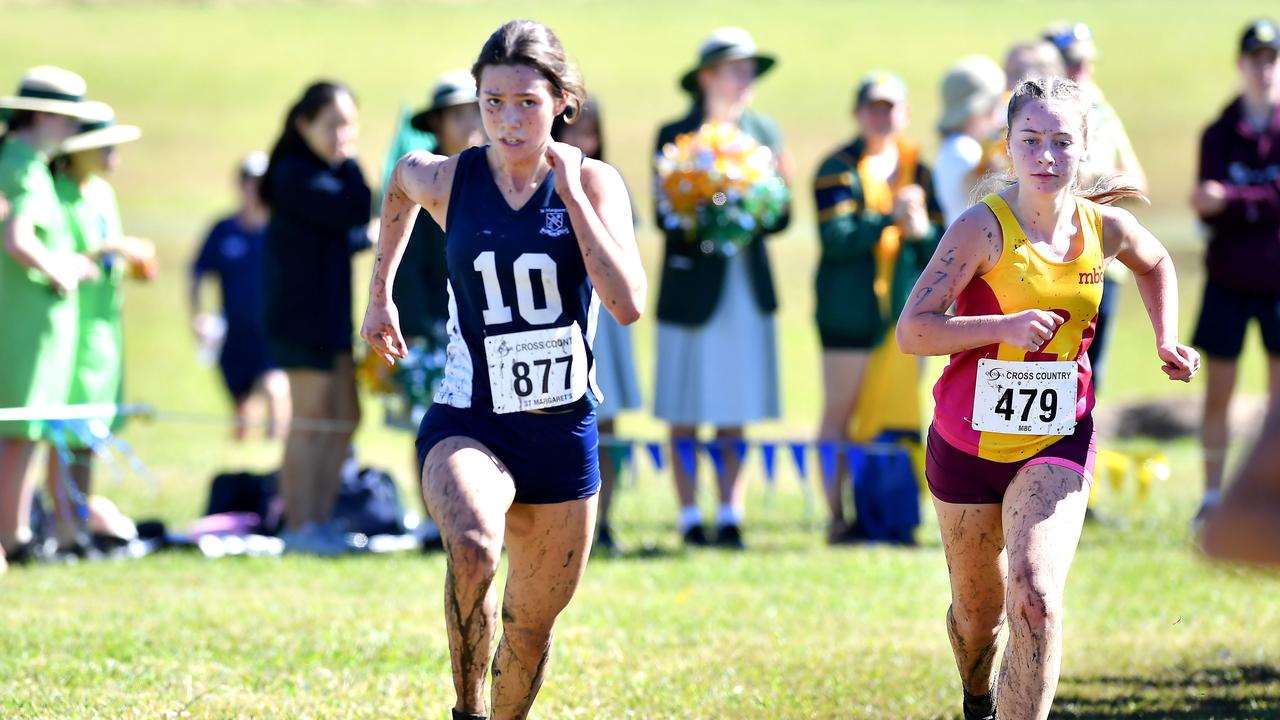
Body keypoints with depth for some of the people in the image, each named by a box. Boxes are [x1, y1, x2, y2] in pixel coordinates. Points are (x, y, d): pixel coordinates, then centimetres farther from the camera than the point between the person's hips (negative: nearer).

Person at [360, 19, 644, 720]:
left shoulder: (595, 182, -6)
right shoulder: (446, 180, -5)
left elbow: (627, 304, -19)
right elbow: (403, 177, 21)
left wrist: (571, 193, -19)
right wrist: (380, 291, 26)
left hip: (563, 428, 2)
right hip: (468, 423, -2)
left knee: (533, 622, 14)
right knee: (472, 545, -34)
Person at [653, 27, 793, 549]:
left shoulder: (764, 133, 9)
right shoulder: (674, 136, -3)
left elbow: (779, 218, 6)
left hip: (748, 286, 3)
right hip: (692, 286, -3)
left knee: (736, 412, 4)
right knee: (686, 412, 1)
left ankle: (730, 515, 7)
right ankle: (690, 517, 7)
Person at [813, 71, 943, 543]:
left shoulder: (916, 168, 12)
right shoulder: (839, 169, -2)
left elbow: (939, 245, 10)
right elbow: (836, 238, -13)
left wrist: (922, 229, -12)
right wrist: (890, 218, -21)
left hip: (903, 305, 4)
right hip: (850, 306, -4)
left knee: (895, 412, 4)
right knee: (841, 411, 0)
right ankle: (838, 516, 2)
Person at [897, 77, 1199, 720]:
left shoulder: (1105, 227, -4)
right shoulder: (983, 228, -16)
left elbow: (1156, 265, 21)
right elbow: (913, 330, -20)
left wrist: (1167, 342, 8)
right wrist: (1004, 327, -31)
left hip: (1057, 443, 1)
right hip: (968, 443, -1)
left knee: (1036, 601, -22)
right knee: (977, 611, 17)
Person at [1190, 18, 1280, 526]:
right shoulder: (1219, 134, 3)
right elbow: (1210, 212, -4)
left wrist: (1233, 201, -22)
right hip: (1229, 278, 1)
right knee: (1218, 392, 2)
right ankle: (1212, 497, 9)